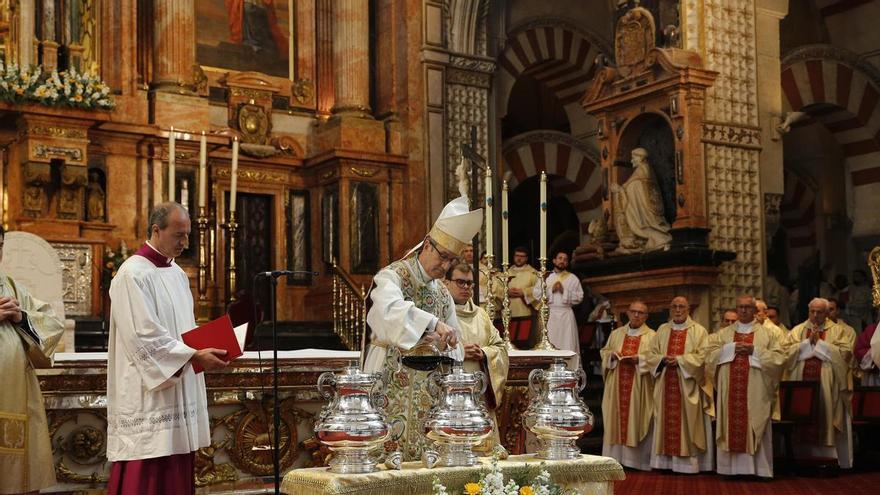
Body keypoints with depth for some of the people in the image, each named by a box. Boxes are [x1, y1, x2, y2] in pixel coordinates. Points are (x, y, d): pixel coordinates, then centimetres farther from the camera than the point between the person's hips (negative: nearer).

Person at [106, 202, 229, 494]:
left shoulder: (177, 274, 14)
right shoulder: (132, 274, -12)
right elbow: (144, 336, -20)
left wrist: (207, 347, 2)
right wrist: (194, 355, -22)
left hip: (178, 392, 9)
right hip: (147, 396, -8)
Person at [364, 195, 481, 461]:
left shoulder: (442, 291, 15)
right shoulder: (392, 276, -7)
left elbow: (454, 344, 16)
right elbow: (391, 309, -31)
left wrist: (446, 345, -6)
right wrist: (433, 323, -41)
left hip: (429, 390, 7)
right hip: (393, 386, -6)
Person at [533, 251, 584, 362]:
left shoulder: (573, 278, 11)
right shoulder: (546, 277, 14)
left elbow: (579, 297, 2)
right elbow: (535, 293, 5)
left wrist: (564, 291, -8)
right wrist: (551, 290, -6)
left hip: (566, 314, -1)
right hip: (549, 314, 1)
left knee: (567, 343, -5)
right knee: (549, 344, -4)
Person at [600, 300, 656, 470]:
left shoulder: (652, 336, 1)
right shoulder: (616, 333, 14)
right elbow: (604, 352, 17)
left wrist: (639, 359, -18)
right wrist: (613, 355, -3)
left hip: (639, 388, -4)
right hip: (617, 386, 4)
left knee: (637, 421, -3)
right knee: (616, 418, 4)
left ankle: (637, 459, 1)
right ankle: (615, 456, 9)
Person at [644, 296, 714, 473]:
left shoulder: (698, 331, 2)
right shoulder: (662, 330, 14)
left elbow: (703, 356, -8)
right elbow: (650, 354, 11)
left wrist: (679, 360, -16)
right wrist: (663, 359, -9)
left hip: (688, 385, -3)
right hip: (666, 385, 4)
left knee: (688, 423, -3)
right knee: (667, 421, 3)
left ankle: (688, 461, 0)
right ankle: (666, 460, 7)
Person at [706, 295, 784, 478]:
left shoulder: (766, 333, 7)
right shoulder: (724, 333, 13)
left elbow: (778, 358, -2)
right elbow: (710, 354, 3)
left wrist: (754, 350, -11)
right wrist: (731, 348, -9)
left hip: (755, 392, -2)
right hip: (730, 391, 2)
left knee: (754, 428, -3)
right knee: (731, 426, 0)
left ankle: (757, 468, 1)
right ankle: (731, 467, 3)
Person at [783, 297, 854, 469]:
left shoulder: (837, 331, 8)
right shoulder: (797, 330, 13)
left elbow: (844, 353, -7)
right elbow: (787, 351, 0)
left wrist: (819, 342, -8)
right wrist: (808, 342, -7)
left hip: (827, 386, -2)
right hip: (802, 383, 2)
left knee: (825, 420, -4)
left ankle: (828, 457, 1)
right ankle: (805, 456, 6)